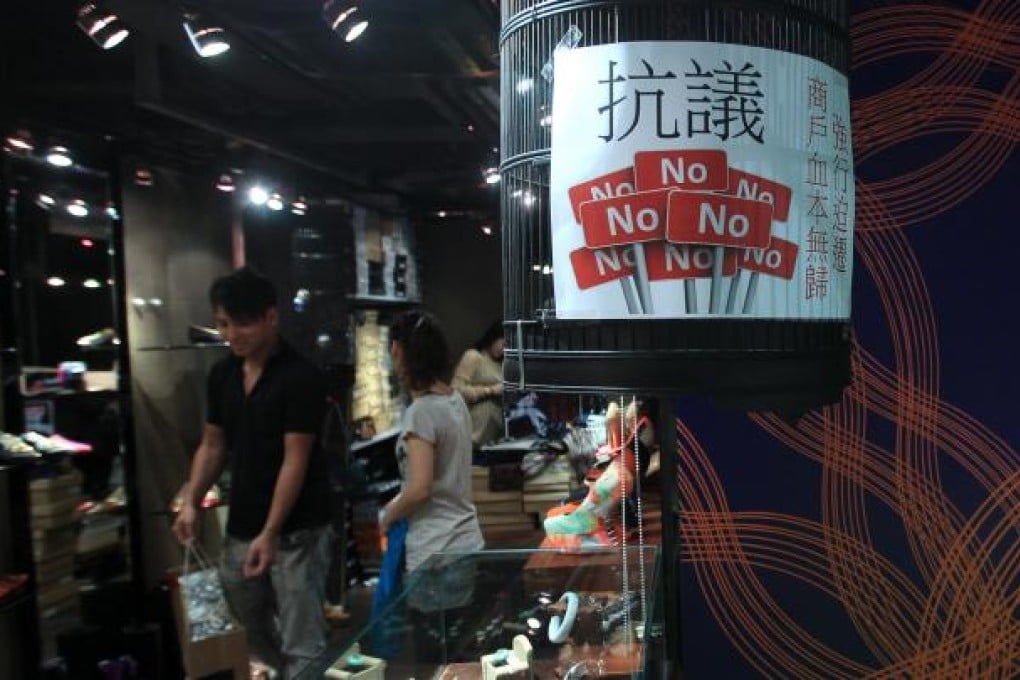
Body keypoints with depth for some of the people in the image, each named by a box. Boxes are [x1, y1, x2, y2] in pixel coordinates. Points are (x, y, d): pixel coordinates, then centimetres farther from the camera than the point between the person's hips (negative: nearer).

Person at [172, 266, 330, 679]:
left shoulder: (300, 377, -15)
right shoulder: (221, 375, 6)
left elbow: (295, 460, -17)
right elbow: (213, 445, 13)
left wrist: (270, 533, -21)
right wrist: (190, 502, -1)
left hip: (294, 531, -6)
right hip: (239, 528, 7)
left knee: (301, 647, -2)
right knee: (250, 637, 18)